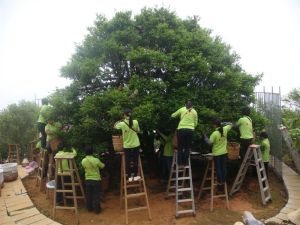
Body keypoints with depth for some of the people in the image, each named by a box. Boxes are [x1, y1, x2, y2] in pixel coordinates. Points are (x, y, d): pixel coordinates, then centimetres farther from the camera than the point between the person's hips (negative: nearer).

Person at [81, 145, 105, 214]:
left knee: (88, 195, 16)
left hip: (88, 180, 3)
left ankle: (90, 208, 27)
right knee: (96, 195, 7)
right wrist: (103, 164, 20)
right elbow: (102, 166, -2)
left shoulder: (83, 161, -9)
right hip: (96, 180, -3)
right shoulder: (96, 160, -17)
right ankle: (97, 209, 13)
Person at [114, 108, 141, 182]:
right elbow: (138, 131, 4)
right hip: (135, 145, 1)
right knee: (135, 161, 14)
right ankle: (135, 176, 22)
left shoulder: (122, 124, -11)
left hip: (127, 146, -1)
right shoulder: (135, 122, -10)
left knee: (127, 161, 12)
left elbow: (114, 126, 9)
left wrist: (119, 121, 20)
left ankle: (129, 177, 19)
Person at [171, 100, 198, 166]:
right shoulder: (194, 112, 13)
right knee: (187, 147, 9)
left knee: (180, 147, 9)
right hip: (190, 130, 1)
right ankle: (185, 162, 8)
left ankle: (180, 162, 9)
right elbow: (195, 123, 13)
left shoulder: (182, 109, 8)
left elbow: (173, 115, 12)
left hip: (181, 129, -1)